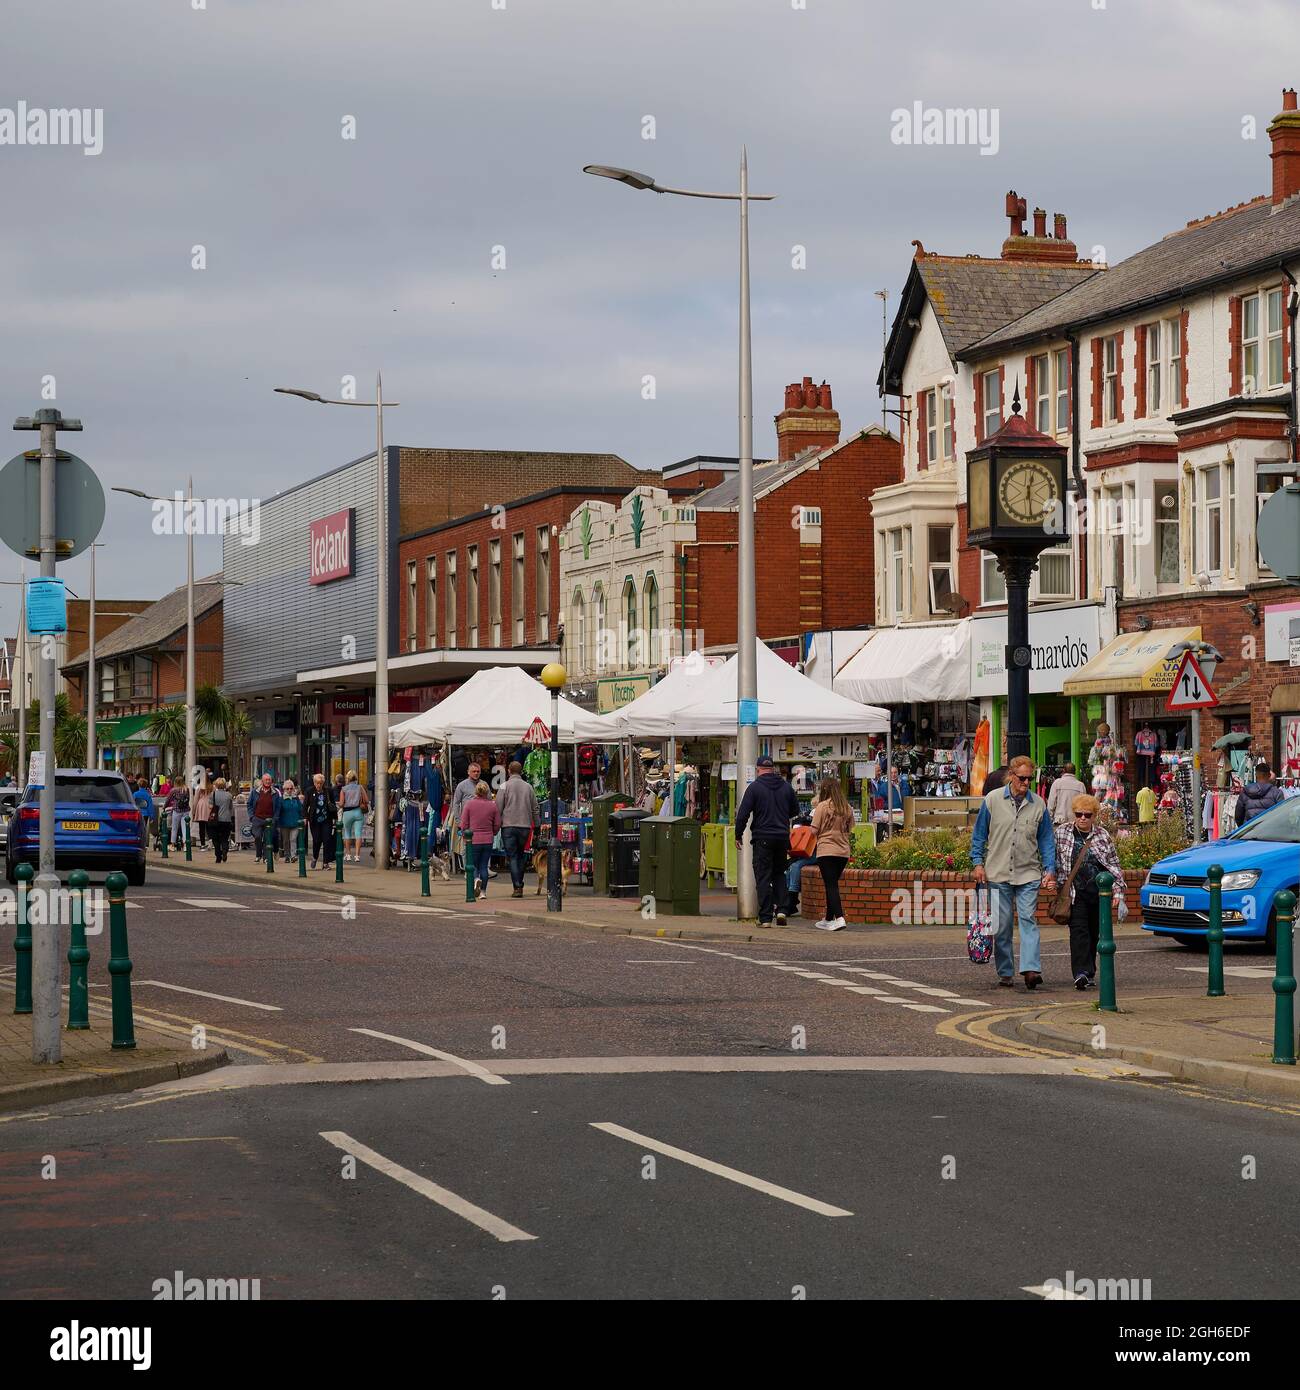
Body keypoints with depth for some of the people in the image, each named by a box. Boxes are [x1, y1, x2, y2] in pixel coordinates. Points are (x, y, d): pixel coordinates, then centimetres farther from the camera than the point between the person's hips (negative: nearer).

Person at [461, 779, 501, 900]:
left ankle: (476, 879, -21)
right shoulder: (493, 805, -2)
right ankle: (483, 891, 9)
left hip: (473, 840, -2)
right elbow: (497, 825, 5)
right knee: (483, 866, 11)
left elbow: (463, 824, -3)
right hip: (488, 840, 2)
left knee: (473, 865, 9)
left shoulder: (469, 804, -6)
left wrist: (466, 836, 14)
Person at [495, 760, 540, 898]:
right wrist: (537, 825, 18)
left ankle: (517, 887, -10)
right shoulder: (528, 787, 7)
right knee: (520, 856, 15)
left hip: (508, 826, -3)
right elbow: (535, 808, 10)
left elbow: (498, 808, -5)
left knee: (512, 856, -1)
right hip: (525, 826, 3)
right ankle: (519, 885, 15)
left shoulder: (505, 786, -3)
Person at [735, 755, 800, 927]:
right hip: (782, 837, 4)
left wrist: (738, 835, 1)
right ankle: (781, 909, 4)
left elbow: (743, 813, -10)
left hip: (763, 838, -4)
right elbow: (795, 810, 17)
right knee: (779, 874, 18)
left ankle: (765, 918, -3)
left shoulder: (754, 787, -7)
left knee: (763, 877, -1)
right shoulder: (786, 786, 6)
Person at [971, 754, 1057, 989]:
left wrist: (1050, 870, 0)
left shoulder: (1038, 804, 5)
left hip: (1028, 875, 0)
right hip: (998, 874, 0)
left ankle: (1031, 969, -18)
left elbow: (1046, 840, 9)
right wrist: (978, 863, 0)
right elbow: (979, 834, 7)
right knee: (1002, 925, 3)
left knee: (1028, 919, -11)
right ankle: (1005, 973, 10)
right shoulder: (993, 800, 1)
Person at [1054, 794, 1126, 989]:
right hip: (1075, 892, -2)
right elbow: (1054, 860, 13)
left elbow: (1115, 866, 6)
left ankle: (1089, 972, 20)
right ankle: (1082, 974, -23)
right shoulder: (1062, 833, 4)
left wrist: (1118, 893, 1)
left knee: (1094, 933, 8)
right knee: (1078, 931, -14)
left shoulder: (1103, 835, 5)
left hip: (1100, 892, 2)